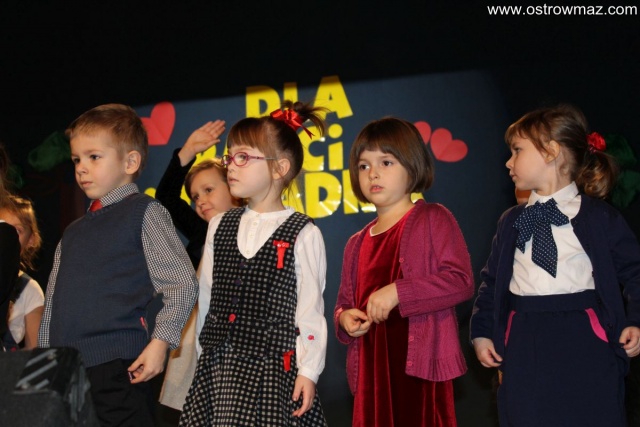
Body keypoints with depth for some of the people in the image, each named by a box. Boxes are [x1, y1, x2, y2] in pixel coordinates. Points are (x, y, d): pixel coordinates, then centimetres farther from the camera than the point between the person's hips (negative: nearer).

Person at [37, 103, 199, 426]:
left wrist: (161, 341, -16)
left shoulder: (143, 213, -1)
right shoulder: (73, 232, 19)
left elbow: (183, 283, -8)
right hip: (63, 369, 6)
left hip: (118, 367, -6)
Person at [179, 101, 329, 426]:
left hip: (273, 368, -5)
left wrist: (308, 371, -9)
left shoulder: (302, 234, -4)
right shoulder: (219, 227, 12)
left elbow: (310, 309, -6)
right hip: (217, 368, 5)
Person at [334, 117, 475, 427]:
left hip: (422, 366, -5)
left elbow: (461, 280, -12)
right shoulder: (357, 244, 16)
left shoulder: (433, 219, -1)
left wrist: (398, 292, -19)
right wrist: (344, 319, -1)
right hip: (373, 370, 5)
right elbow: (345, 302, 23)